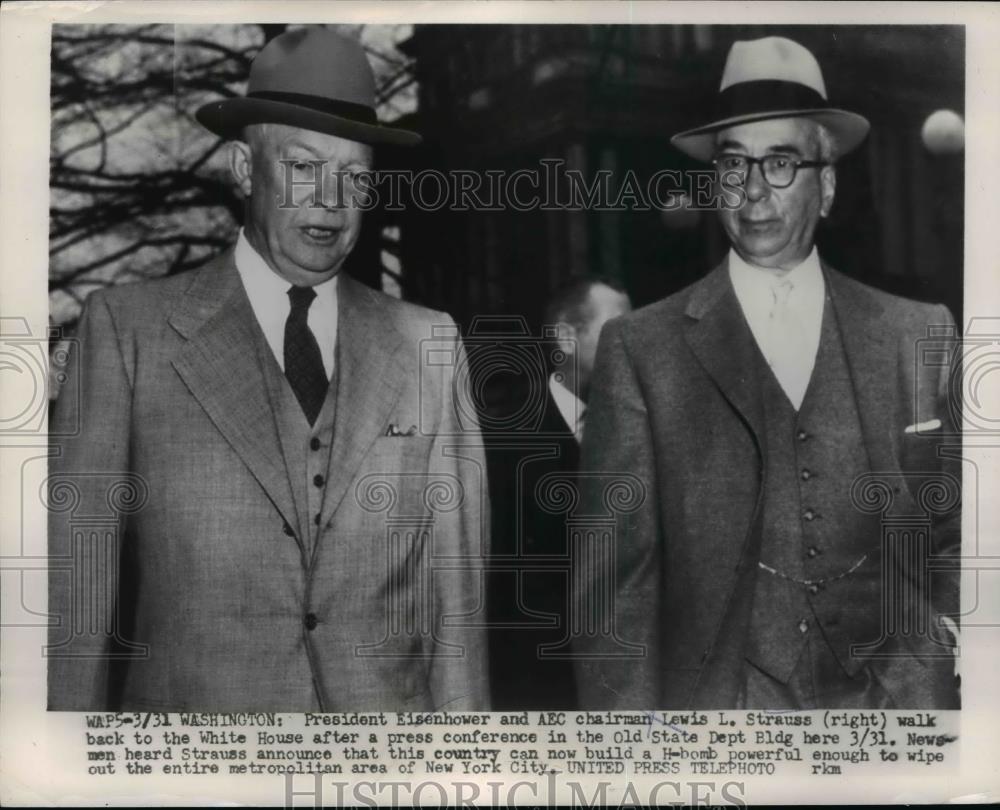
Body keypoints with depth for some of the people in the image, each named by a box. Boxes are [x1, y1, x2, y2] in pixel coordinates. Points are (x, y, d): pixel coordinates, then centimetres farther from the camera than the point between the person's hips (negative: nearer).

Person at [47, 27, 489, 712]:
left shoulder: (426, 346, 2)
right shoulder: (128, 327, -3)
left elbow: (454, 583, 1)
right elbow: (77, 578, -3)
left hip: (391, 709, 2)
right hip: (188, 701, -1)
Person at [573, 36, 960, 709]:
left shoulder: (918, 335, 1)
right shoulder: (641, 349, -5)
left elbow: (952, 540, 5)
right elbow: (614, 577, -7)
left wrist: (933, 688, -5)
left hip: (897, 702, 2)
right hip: (714, 701, -2)